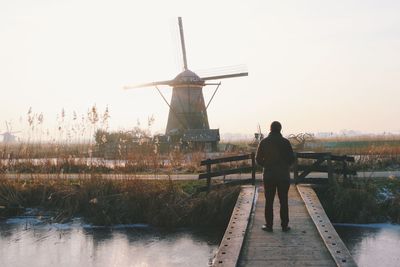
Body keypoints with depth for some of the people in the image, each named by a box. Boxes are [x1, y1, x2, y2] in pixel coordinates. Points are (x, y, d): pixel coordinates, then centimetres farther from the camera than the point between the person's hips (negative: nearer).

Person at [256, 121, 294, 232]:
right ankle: (284, 225, 9)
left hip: (268, 176, 1)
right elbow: (292, 159, -4)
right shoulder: (285, 142, -5)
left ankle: (268, 225, 7)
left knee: (269, 201, 6)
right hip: (283, 176, -1)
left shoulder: (264, 142, -1)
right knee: (283, 201, 6)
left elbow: (258, 159, 0)